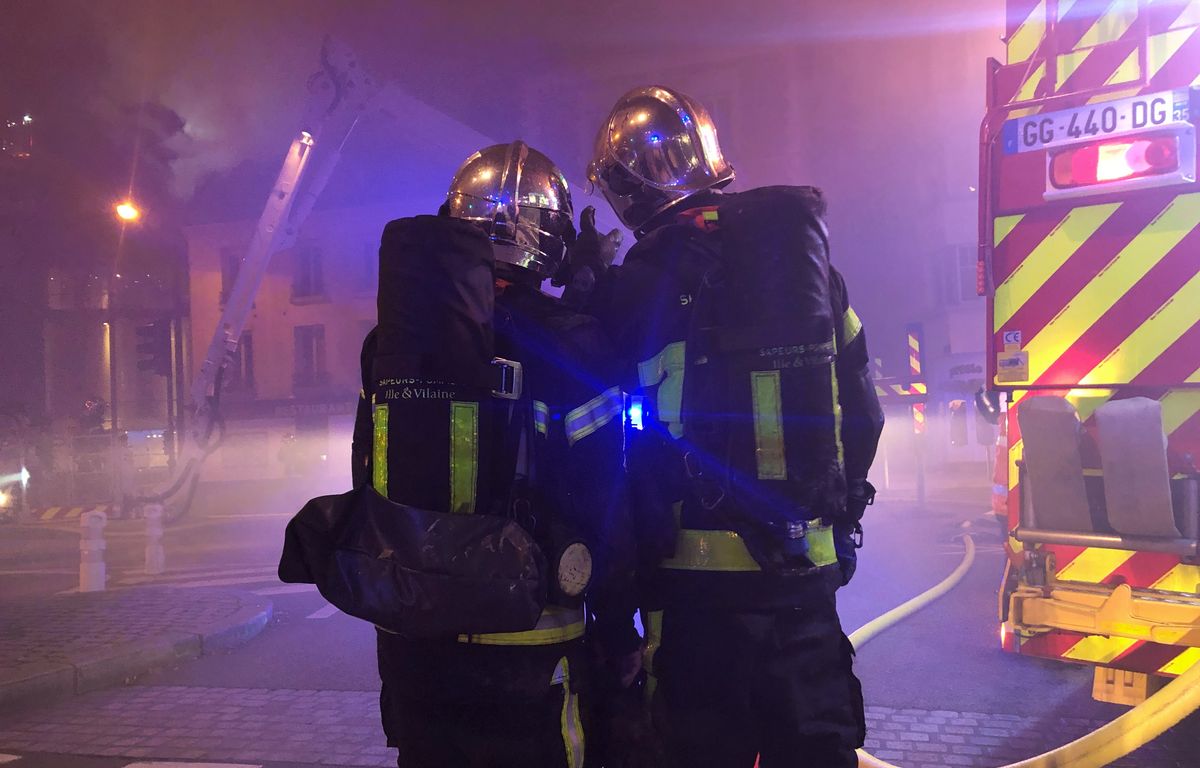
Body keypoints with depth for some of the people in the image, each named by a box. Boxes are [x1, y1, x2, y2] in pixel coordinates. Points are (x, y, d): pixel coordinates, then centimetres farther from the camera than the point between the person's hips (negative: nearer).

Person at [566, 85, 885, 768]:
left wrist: (584, 290, 4)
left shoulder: (653, 271, -14)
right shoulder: (806, 250, 5)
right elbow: (862, 409, 8)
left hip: (701, 574, -5)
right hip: (811, 566, 6)